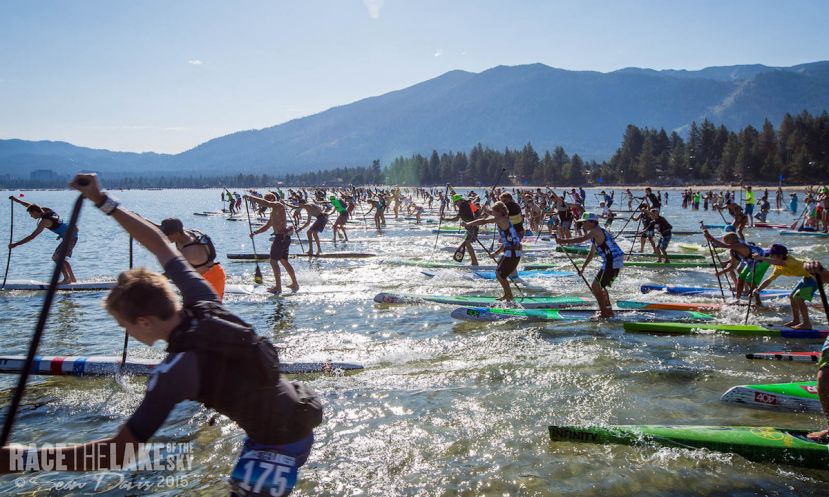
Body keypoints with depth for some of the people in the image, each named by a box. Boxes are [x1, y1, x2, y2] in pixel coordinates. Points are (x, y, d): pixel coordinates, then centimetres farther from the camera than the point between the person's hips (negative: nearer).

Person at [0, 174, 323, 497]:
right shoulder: (203, 302, -7)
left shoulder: (179, 368, -26)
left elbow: (119, 453, -28)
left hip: (281, 442, -9)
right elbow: (159, 244, 6)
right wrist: (103, 201, 7)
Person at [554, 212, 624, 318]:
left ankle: (604, 313, 3)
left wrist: (564, 241, -28)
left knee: (595, 287, -4)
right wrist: (583, 268, 30)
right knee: (600, 286, 22)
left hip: (612, 262, -10)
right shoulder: (595, 234, 21)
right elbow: (592, 253, 28)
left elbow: (582, 239, -28)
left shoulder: (596, 231, -10)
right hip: (615, 262, 10)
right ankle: (608, 311, 27)